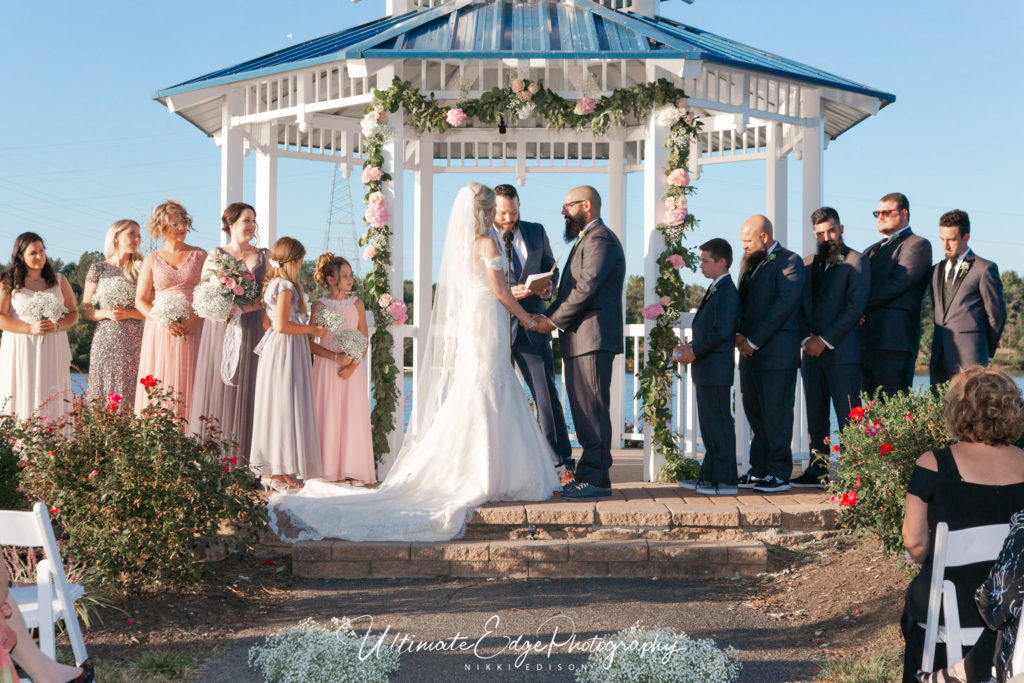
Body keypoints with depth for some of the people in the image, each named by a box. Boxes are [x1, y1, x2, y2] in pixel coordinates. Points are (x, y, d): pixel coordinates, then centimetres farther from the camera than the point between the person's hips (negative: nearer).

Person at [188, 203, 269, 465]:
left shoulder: (264, 256, 10)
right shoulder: (216, 254, 10)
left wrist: (242, 308, -14)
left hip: (250, 332, 0)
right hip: (218, 332, 0)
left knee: (244, 391, -3)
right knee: (216, 389, -3)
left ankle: (242, 459, -2)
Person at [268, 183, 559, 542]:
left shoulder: (458, 244, 14)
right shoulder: (486, 243, -11)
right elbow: (500, 291, -12)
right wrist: (524, 317, 1)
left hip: (463, 324, 8)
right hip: (486, 323, -8)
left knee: (465, 401, 11)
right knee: (488, 402, -4)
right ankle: (486, 479, -2)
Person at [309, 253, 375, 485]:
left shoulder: (356, 304, 6)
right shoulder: (320, 305, 0)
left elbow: (364, 340, 5)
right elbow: (310, 342, -1)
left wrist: (352, 365, -9)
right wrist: (335, 357, -13)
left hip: (353, 368, 2)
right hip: (327, 367, -2)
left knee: (354, 416, -2)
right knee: (329, 415, -2)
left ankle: (353, 470, 5)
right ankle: (330, 469, 4)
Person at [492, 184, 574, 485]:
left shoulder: (536, 232, 10)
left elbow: (550, 267, 20)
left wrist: (548, 287, -3)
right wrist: (507, 293, -18)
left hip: (531, 327, 2)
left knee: (547, 395, -4)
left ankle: (563, 463, -1)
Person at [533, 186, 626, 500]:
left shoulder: (600, 239, -10)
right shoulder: (586, 239, 24)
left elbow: (586, 288, -19)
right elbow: (571, 289, 22)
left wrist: (552, 321, -12)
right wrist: (548, 315, 7)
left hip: (593, 338, -11)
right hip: (579, 340, 11)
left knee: (593, 410, -9)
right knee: (584, 410, 11)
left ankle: (596, 479, -7)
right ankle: (590, 474, 16)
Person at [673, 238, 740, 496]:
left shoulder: (727, 291, -14)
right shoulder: (715, 290, 18)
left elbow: (721, 332, -22)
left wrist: (694, 351, -15)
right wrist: (690, 348, 9)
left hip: (716, 370, -10)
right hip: (706, 371, 10)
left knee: (720, 423, -7)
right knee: (709, 424, 14)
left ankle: (725, 481, -3)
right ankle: (709, 476, 21)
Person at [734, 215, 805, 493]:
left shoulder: (789, 262, -7)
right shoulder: (750, 264, 19)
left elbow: (784, 305, -15)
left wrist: (754, 341, -14)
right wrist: (738, 335, 0)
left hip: (776, 354, -8)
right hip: (750, 354, 8)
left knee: (776, 415, -4)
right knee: (755, 414, 11)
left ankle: (778, 474, 2)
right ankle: (758, 471, 18)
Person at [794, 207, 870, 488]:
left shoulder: (855, 262, -3)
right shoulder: (807, 264, 16)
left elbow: (855, 307, -10)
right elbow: (799, 305, 14)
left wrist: (825, 340, -12)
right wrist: (806, 338, -2)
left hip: (842, 351, -6)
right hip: (812, 350, 6)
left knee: (848, 418, -7)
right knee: (816, 417, 9)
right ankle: (818, 469, 15)